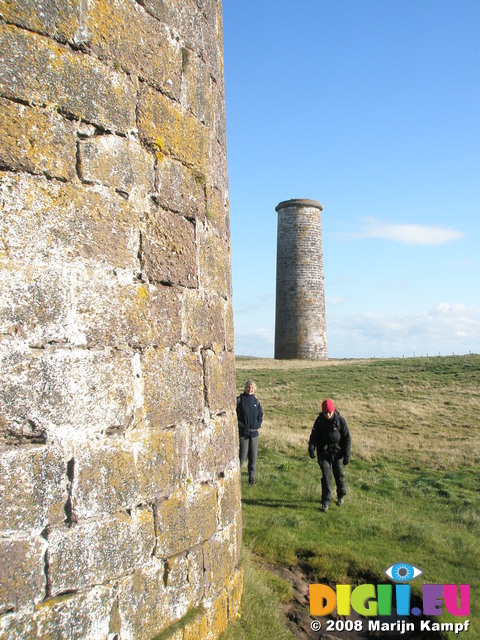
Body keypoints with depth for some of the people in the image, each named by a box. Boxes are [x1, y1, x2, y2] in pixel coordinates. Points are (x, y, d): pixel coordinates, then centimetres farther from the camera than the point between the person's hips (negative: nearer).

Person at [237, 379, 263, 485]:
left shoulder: (256, 401, 10)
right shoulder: (239, 400, -4)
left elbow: (260, 415, 17)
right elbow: (235, 415, -6)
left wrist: (258, 424, 3)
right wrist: (241, 425, -12)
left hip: (254, 432, 4)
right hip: (243, 432, -4)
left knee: (253, 455, 7)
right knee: (242, 455, -4)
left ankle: (252, 477, 17)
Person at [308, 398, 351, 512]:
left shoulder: (340, 420, -10)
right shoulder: (319, 420, -5)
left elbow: (347, 438, -4)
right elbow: (314, 435, -3)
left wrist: (346, 455, -6)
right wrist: (311, 447, -22)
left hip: (337, 453, 0)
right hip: (324, 453, 1)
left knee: (339, 475, 11)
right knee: (326, 476, -4)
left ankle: (341, 495, 37)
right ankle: (325, 501, 6)